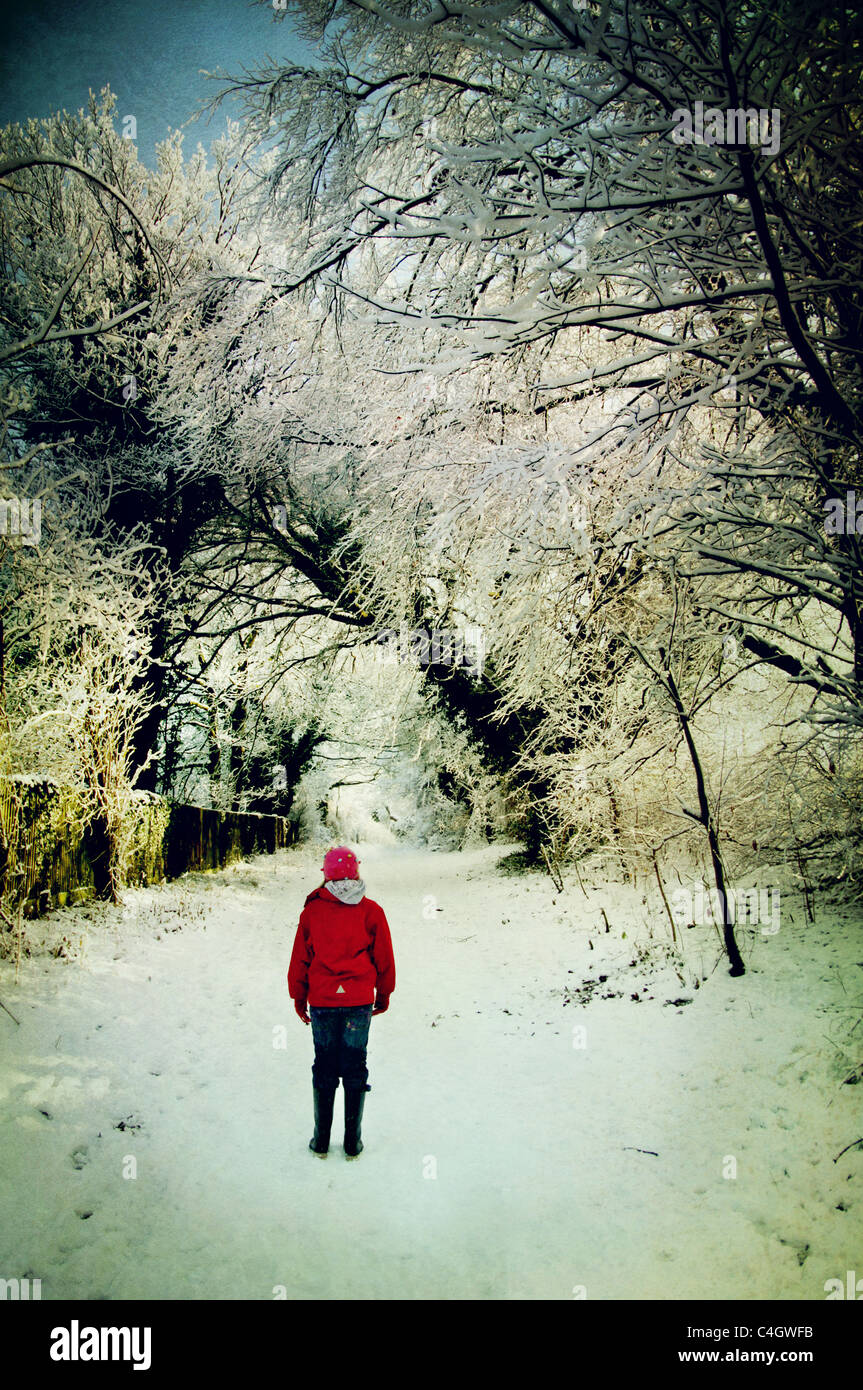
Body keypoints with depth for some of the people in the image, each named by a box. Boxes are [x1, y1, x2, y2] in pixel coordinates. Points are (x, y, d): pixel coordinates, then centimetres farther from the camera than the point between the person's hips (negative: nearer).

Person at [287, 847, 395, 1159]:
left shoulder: (311, 911, -4)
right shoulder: (371, 911, -4)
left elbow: (300, 958, 2)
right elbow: (384, 958, 3)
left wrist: (299, 998, 12)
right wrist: (383, 995, 16)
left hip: (321, 1001, 0)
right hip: (359, 1001, 0)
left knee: (324, 1068, 11)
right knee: (354, 1068, 9)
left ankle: (321, 1141, 17)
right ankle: (353, 1142, 13)